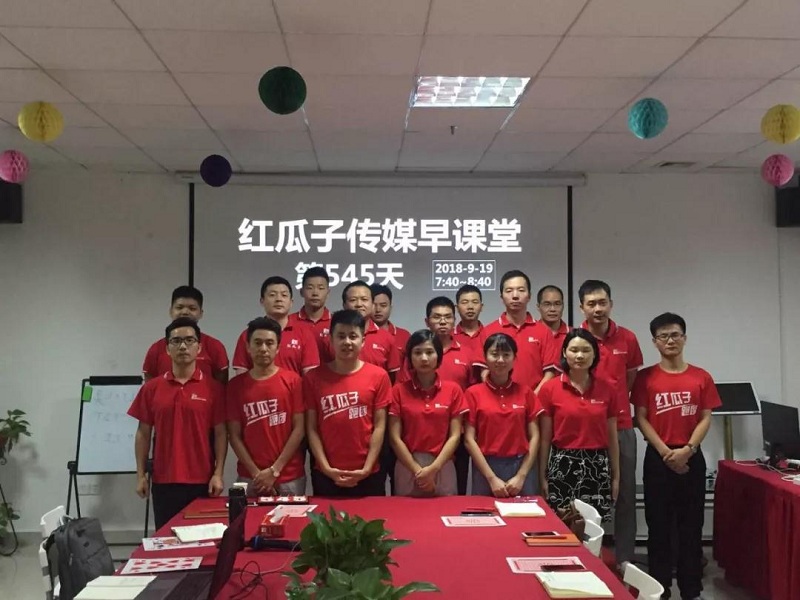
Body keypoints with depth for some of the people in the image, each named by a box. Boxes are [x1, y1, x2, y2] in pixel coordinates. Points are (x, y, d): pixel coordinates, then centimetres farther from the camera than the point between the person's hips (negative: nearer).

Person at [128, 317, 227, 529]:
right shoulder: (151, 388, 4)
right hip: (163, 481, 2)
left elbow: (221, 433, -1)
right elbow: (143, 433, 8)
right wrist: (141, 475, 4)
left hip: (202, 481, -1)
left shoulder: (213, 387, -1)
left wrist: (218, 474, -7)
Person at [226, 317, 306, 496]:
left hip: (290, 477, -1)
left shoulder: (292, 380, -1)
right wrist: (255, 473, -8)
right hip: (250, 478, 1)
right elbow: (234, 435, 2)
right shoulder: (235, 385, 4)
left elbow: (299, 429, -4)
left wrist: (274, 470, -9)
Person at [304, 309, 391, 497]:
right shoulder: (314, 378, 1)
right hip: (326, 475, 0)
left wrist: (367, 469, -8)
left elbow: (379, 425, -2)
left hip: (368, 474, 0)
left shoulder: (378, 376, -1)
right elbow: (311, 428, 0)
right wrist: (326, 468, -8)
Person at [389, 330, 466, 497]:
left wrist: (433, 468, -12)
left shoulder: (453, 390, 1)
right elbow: (394, 437, -4)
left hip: (443, 467, 0)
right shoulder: (399, 391, 0)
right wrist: (417, 470, -11)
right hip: (407, 467, 0)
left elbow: (455, 436, -2)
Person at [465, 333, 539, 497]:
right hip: (486, 467, -1)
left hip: (520, 466, 1)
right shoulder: (473, 393, -1)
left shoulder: (526, 392, 4)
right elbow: (469, 439, -4)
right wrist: (491, 477, -9)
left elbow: (534, 436, 3)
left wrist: (521, 476, -5)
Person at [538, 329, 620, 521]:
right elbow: (544, 438, 0)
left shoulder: (607, 390, 4)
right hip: (562, 465, -2)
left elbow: (611, 437, 9)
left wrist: (616, 476, 10)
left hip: (597, 466, 2)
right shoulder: (550, 389, -4)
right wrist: (542, 476, -1)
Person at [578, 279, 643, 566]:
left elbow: (631, 378, 14)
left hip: (621, 427, 2)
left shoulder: (627, 338, 2)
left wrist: (616, 402, 7)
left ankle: (625, 561, 19)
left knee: (625, 496, 8)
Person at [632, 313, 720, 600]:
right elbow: (641, 419, -3)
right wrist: (665, 452, -12)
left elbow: (705, 419, 1)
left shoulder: (701, 377, 4)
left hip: (692, 458, 1)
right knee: (659, 525, 4)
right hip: (658, 458, -1)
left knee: (692, 525, 6)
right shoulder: (645, 377, 0)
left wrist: (687, 449, -13)